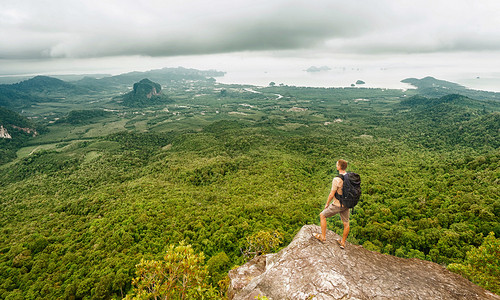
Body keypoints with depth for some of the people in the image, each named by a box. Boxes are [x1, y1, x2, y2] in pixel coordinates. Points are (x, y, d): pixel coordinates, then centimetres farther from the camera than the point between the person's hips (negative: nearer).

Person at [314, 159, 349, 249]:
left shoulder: (337, 179, -27)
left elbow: (331, 195, -20)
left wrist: (327, 204, -3)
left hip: (337, 205, -7)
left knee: (322, 216, 12)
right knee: (346, 223, 18)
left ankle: (323, 237, 20)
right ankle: (343, 242, 34)